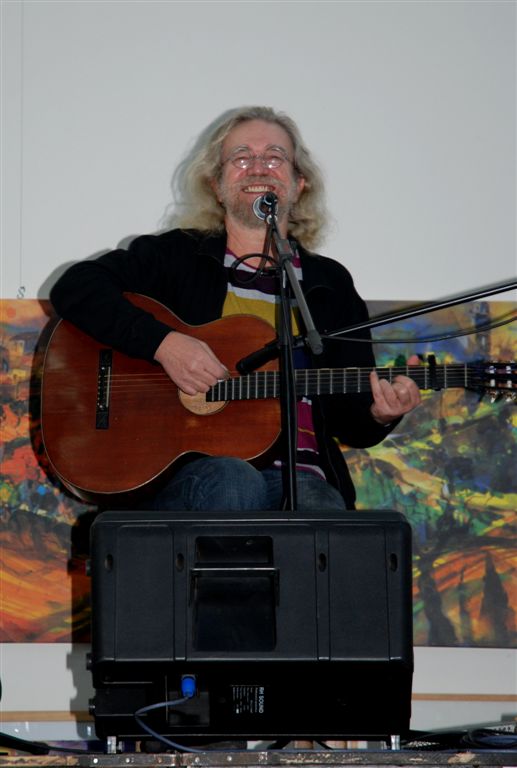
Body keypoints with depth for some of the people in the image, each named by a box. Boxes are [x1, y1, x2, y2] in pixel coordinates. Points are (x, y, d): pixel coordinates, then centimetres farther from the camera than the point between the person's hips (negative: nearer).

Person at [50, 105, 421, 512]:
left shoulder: (331, 283, 20)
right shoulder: (176, 257, 14)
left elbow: (350, 420, 19)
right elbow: (74, 288, 0)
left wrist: (379, 416, -7)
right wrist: (162, 342, -12)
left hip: (298, 476, 1)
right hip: (183, 474, -1)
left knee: (321, 507, -36)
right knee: (234, 483, -37)